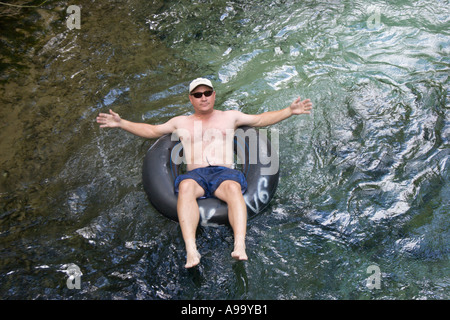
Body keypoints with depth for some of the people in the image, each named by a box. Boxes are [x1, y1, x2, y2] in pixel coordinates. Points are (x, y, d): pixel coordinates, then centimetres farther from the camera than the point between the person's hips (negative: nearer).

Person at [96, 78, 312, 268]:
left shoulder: (230, 116, 26)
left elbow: (262, 119, 26)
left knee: (234, 187, -37)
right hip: (195, 174, 0)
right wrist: (121, 123, 22)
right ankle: (191, 250, -51)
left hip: (224, 172, 0)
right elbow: (151, 130, 32)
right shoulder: (181, 122, 29)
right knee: (186, 186, -37)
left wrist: (290, 110, 16)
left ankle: (240, 247, -52)